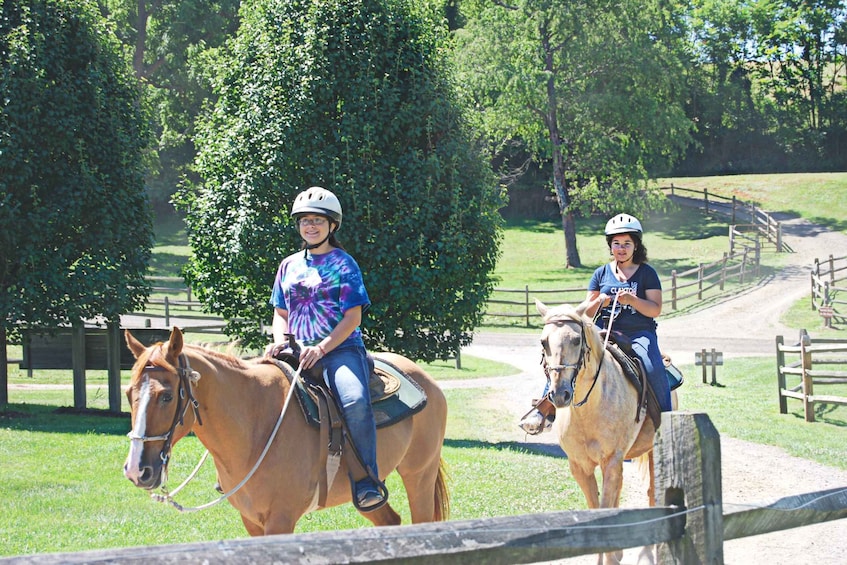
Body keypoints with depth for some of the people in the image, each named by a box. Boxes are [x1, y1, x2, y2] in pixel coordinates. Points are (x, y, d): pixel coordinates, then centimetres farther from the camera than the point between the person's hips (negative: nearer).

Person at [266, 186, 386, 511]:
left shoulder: (343, 264, 3)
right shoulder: (289, 266, 17)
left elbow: (352, 318, -4)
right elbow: (281, 313, 20)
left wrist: (321, 349, -18)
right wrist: (280, 339, -3)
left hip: (341, 348, -5)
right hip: (298, 352, 5)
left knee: (355, 402, -33)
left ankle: (369, 480, -27)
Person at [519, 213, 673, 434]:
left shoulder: (647, 273, 5)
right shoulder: (601, 273, 13)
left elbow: (655, 310, -3)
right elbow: (586, 312, 13)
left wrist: (632, 300, -19)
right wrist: (599, 302, -9)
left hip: (639, 335, -3)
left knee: (654, 370, -31)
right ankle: (545, 410, -15)